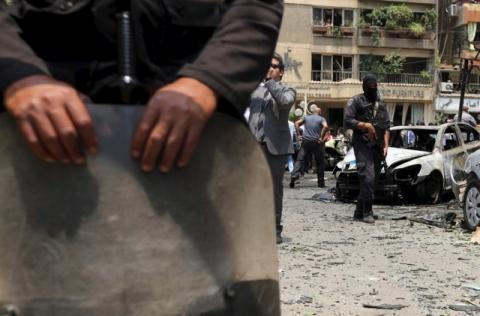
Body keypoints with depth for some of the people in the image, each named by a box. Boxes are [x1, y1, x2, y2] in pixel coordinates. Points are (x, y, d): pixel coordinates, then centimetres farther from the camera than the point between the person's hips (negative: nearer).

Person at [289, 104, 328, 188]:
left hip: (306, 141, 2)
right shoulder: (321, 119, 2)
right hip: (316, 142, -2)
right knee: (320, 162, 9)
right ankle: (321, 182, 12)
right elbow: (325, 126, -17)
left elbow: (296, 123, 5)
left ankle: (294, 175, -18)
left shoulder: (306, 117, 13)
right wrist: (321, 137, -12)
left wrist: (299, 135, 4)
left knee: (300, 159, 2)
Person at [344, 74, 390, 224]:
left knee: (372, 179, 4)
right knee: (367, 176, -18)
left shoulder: (381, 104, 21)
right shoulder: (356, 101, 3)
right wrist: (365, 125, -16)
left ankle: (359, 212, 11)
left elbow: (386, 126, 17)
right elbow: (347, 121, -6)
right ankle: (367, 212, -14)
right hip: (362, 144, -6)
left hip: (377, 146, 6)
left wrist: (386, 145, 6)